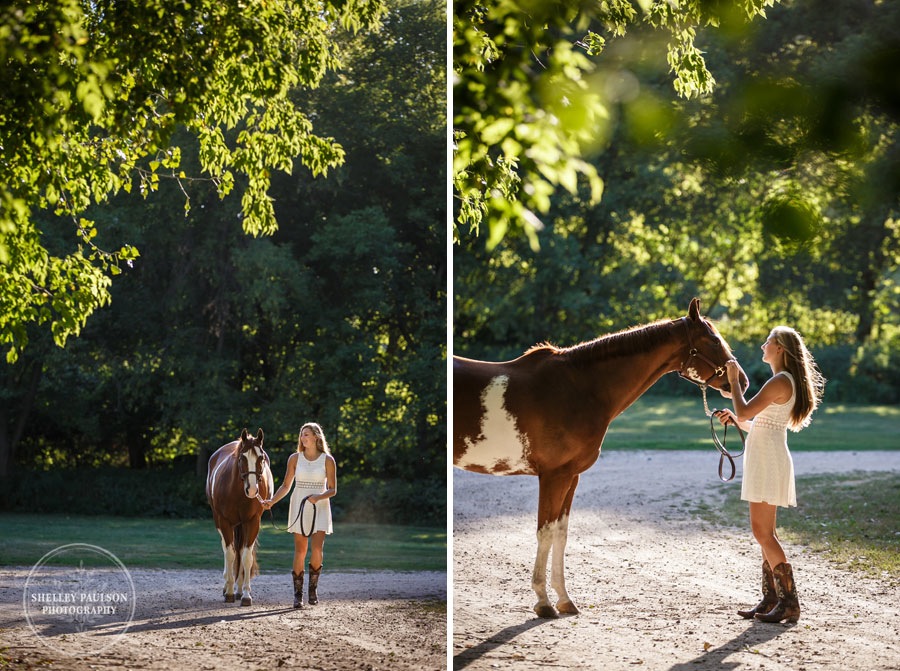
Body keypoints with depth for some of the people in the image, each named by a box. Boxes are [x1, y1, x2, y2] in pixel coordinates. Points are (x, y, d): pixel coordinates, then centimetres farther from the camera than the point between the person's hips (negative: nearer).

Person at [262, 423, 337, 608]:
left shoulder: (328, 460, -1)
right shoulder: (295, 459, 4)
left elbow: (333, 489, 0)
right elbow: (286, 486, 6)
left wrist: (318, 497, -18)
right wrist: (271, 501, -8)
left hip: (320, 508, -1)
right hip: (299, 506, 1)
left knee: (317, 550, -12)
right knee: (300, 551, -1)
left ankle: (313, 586, 11)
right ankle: (298, 594, 7)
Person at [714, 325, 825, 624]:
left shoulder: (780, 382, -14)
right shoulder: (786, 382, 18)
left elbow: (744, 411, -20)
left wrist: (733, 381, -9)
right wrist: (735, 419, 10)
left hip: (768, 460, -11)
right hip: (764, 459, 11)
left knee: (763, 533, -10)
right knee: (765, 533, 12)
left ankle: (790, 603, -10)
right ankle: (771, 599, 15)